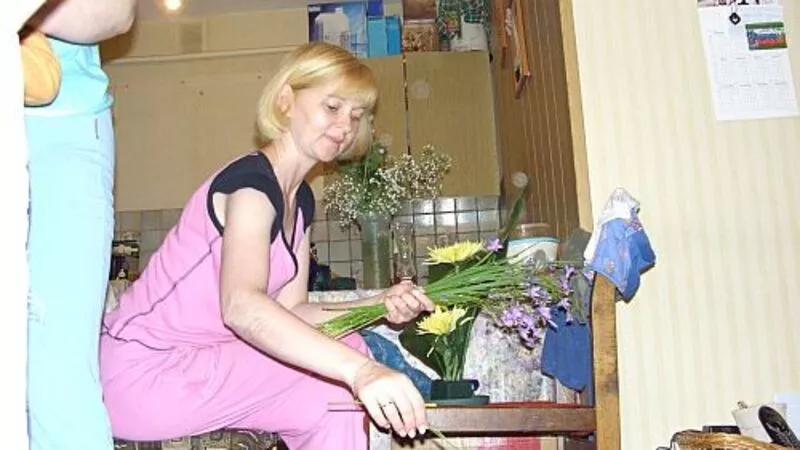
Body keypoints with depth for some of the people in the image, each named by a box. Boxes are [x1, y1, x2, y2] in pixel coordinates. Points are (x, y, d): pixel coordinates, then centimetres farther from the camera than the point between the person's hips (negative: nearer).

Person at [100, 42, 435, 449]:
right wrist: (358, 369, -50)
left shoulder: (300, 200, 9)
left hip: (197, 356, 9)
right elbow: (241, 306, -38)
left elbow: (290, 309, 4)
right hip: (141, 371, -9)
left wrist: (378, 306, -10)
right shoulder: (251, 180, -20)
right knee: (331, 388, -18)